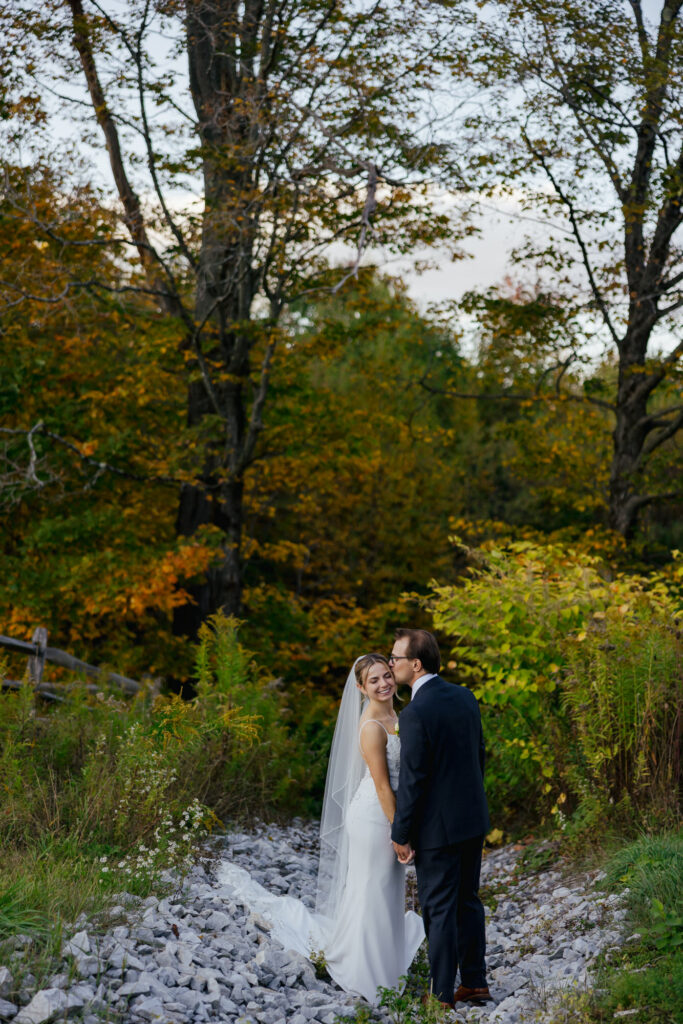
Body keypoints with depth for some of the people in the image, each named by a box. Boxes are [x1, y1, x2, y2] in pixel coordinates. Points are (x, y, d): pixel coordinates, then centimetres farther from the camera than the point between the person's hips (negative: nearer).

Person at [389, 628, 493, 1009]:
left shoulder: (415, 713, -21)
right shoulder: (465, 697, 2)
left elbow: (412, 780, -19)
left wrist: (401, 834, -10)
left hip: (438, 827, -7)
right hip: (473, 819, 8)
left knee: (440, 911, 4)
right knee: (468, 902, 18)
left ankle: (442, 995, 13)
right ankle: (475, 983, 26)